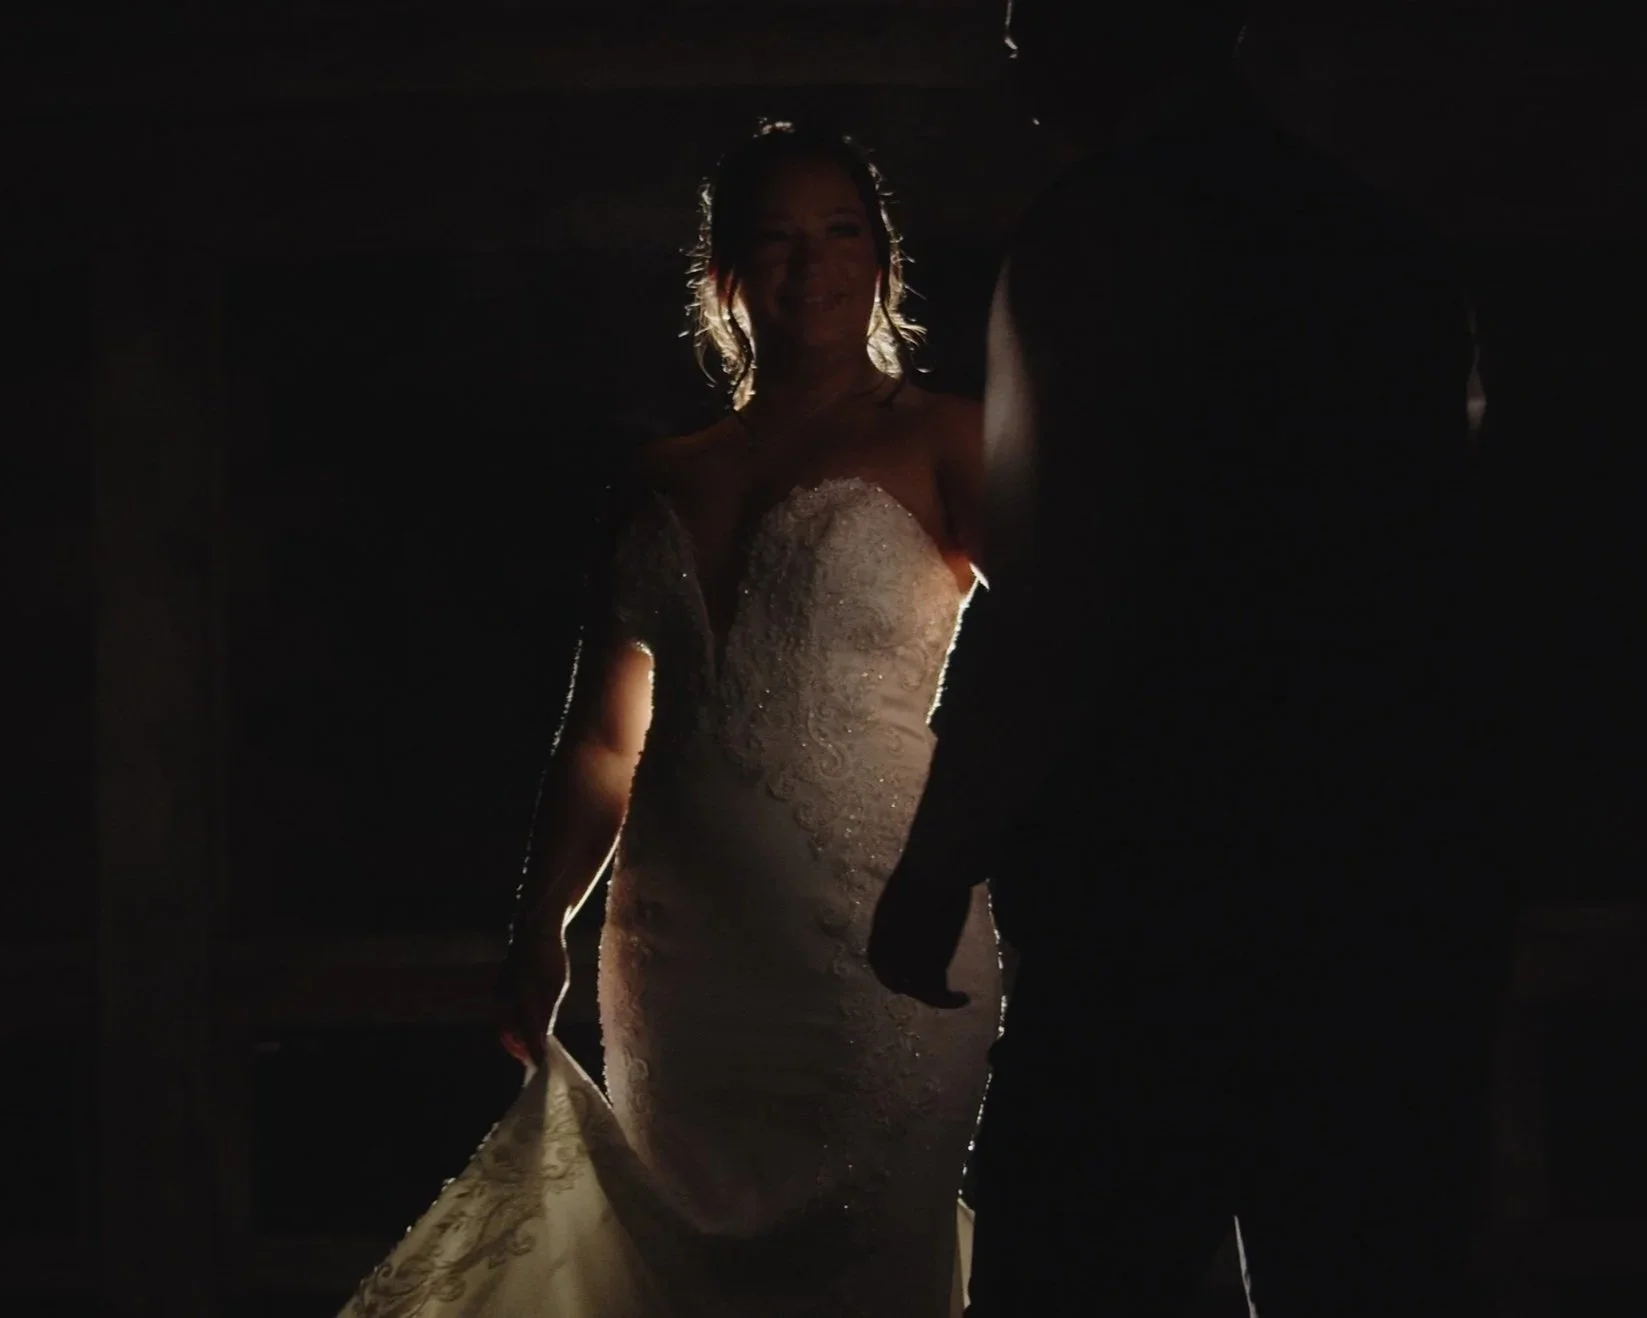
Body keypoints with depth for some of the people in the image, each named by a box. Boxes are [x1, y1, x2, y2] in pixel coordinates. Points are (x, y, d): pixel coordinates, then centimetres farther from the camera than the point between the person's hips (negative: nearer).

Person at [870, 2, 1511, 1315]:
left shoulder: (1106, 233, -7)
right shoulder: (1386, 245, 14)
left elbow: (1051, 614, -12)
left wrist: (934, 873, -3)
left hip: (1172, 909, -7)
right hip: (1406, 897, 7)